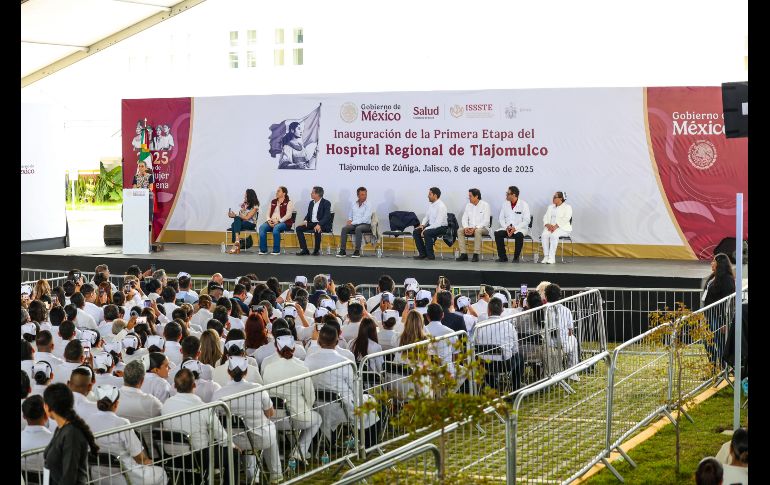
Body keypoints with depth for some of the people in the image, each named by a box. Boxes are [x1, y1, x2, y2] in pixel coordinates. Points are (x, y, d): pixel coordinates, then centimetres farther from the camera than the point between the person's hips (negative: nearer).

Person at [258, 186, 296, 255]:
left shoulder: (289, 202, 2)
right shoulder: (273, 202, 21)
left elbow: (288, 215, -9)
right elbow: (268, 213, 17)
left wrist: (278, 221, -19)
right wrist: (269, 220, -5)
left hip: (283, 222, -5)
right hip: (271, 222, 5)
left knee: (276, 228, -38)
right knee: (262, 227, -24)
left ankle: (276, 250, -30)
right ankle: (263, 250, -24)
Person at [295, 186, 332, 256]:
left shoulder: (326, 203, -8)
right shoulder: (311, 203, 14)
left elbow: (327, 216, -19)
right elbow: (308, 215, 18)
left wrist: (319, 224, -34)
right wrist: (305, 221, -5)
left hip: (323, 225, -7)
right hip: (312, 223, 7)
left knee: (317, 230, -38)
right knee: (298, 228, -14)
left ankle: (317, 250, -18)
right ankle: (304, 250, -13)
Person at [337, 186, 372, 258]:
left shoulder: (368, 206, -3)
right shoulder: (353, 204, 13)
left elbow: (365, 219, -13)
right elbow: (350, 216, 22)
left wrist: (352, 222, -16)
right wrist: (349, 220, -2)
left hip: (365, 225, -4)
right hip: (354, 224, 4)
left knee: (358, 229, -38)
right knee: (344, 228, -25)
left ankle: (357, 251, -36)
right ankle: (342, 251, -28)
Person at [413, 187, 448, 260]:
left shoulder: (441, 206, -21)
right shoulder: (430, 204, 4)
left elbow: (438, 223, -26)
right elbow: (426, 216, 16)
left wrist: (426, 229, -24)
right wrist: (422, 225, -3)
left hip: (441, 227, -8)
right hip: (431, 226, 8)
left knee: (427, 233, -33)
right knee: (416, 232, -9)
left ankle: (430, 255, -17)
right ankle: (422, 253, 0)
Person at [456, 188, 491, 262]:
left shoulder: (485, 205, -7)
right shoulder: (468, 205, 10)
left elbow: (486, 221, -15)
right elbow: (464, 219, 7)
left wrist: (475, 228, -26)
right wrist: (466, 227, -15)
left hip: (482, 228, -5)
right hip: (470, 228, 5)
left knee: (477, 231, -38)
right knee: (460, 230, -22)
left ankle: (476, 255, -36)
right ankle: (463, 254, -25)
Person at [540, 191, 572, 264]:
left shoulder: (567, 207, 2)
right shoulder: (550, 207, 22)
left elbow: (565, 219, -12)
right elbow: (545, 217, 12)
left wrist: (556, 226, -23)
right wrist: (548, 225, -10)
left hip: (562, 228, -5)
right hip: (550, 227, 5)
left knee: (554, 235, -36)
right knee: (544, 235, -29)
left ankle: (552, 258, -36)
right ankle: (546, 256, -29)